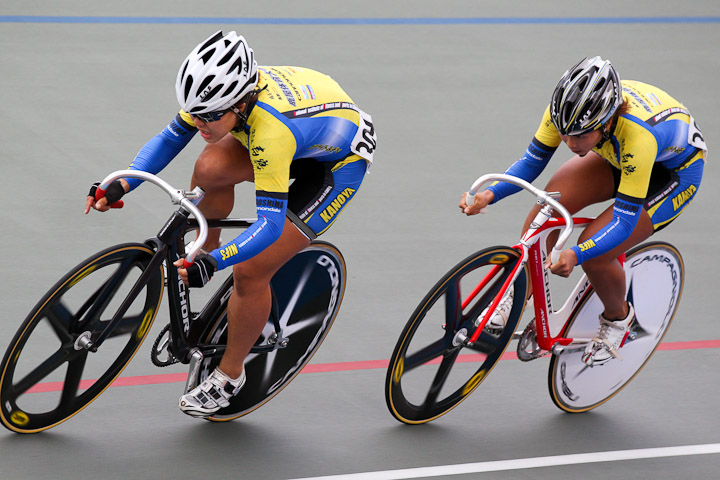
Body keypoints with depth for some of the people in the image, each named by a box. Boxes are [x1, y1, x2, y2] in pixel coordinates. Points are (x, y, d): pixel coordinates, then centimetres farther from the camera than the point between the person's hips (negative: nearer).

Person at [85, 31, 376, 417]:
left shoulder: (271, 131, -42)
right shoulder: (220, 92, -22)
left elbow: (270, 225, -41)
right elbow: (169, 138, -6)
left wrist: (212, 264, -50)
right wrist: (121, 186, -19)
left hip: (340, 164, -7)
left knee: (250, 270, -12)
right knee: (211, 168, -22)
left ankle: (230, 375, 10)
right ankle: (204, 252, 7)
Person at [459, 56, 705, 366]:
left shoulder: (638, 135, -43)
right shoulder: (568, 108, -28)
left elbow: (624, 223, -38)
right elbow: (532, 161, -14)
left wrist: (576, 255, -52)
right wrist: (490, 194, -31)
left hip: (674, 173, -5)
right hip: (617, 156, 5)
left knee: (594, 253, -20)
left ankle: (618, 318, 11)